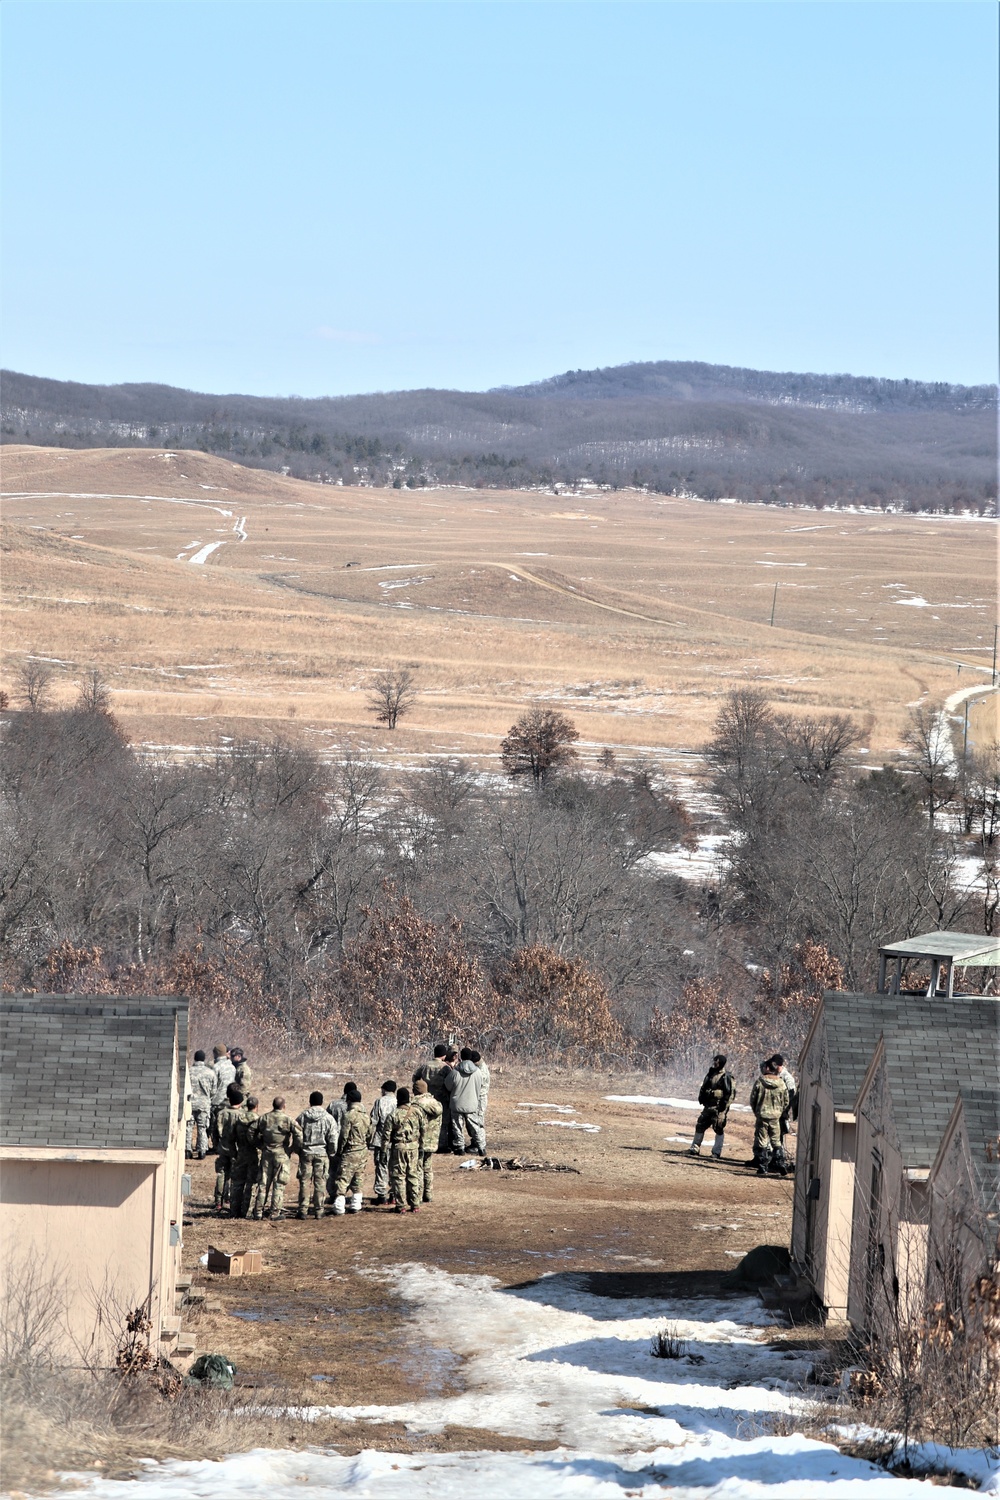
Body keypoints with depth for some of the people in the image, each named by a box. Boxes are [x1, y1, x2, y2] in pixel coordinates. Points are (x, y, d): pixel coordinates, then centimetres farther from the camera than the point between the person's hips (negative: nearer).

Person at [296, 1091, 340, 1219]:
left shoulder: (302, 1116, -2)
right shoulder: (328, 1118, -5)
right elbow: (333, 1138, -5)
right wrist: (332, 1154, 7)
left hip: (305, 1152, 1)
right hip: (322, 1153, -1)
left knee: (304, 1181, 5)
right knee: (320, 1182, 5)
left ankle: (303, 1210, 4)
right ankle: (319, 1210, 4)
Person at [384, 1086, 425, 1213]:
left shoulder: (393, 1115, -11)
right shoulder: (417, 1111, -1)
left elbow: (387, 1134, -8)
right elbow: (423, 1130, 4)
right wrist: (421, 1146, 12)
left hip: (398, 1147, -3)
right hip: (414, 1146, 3)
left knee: (399, 1176, 3)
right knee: (413, 1175, 10)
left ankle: (401, 1206, 3)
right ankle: (415, 1205, 11)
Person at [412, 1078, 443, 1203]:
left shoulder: (416, 1105, -17)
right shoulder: (436, 1104, 6)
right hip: (432, 1143, 7)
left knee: (418, 1169, 0)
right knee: (428, 1169, 16)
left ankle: (418, 1196, 0)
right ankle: (429, 1195, 20)